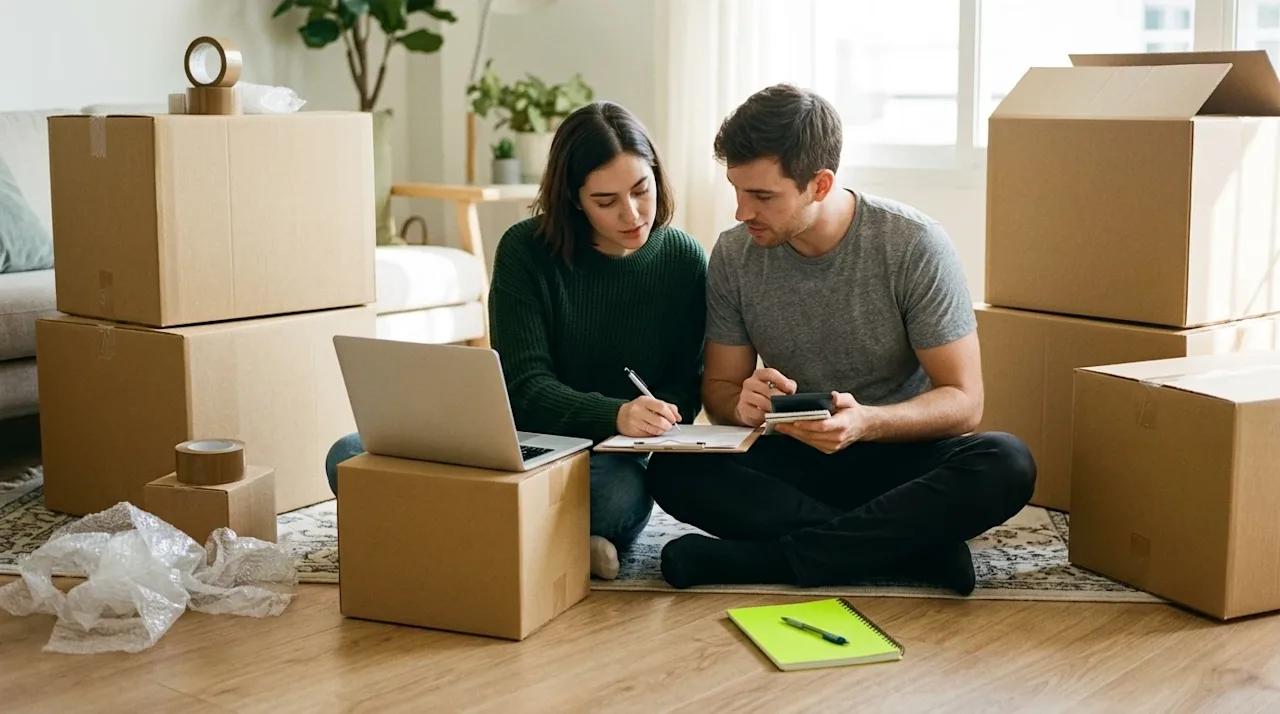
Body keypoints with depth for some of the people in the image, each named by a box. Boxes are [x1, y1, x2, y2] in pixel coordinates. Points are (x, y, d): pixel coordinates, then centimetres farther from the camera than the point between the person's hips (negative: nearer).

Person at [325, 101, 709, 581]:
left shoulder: (685, 262, -2)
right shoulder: (525, 250, -6)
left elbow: (685, 392, 3)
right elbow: (525, 387, -13)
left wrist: (654, 422, -21)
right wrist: (615, 415, -31)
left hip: (612, 459, -1)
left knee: (623, 489, -40)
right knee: (349, 456, -23)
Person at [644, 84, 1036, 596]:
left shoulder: (914, 245, -14)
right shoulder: (734, 255, -5)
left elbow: (963, 401, -13)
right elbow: (719, 387, 4)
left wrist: (866, 422, -32)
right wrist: (742, 406, -22)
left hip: (897, 453, -2)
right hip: (793, 459, 2)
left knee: (1006, 467, -33)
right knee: (672, 472, -27)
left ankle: (757, 558, -30)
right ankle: (913, 547, -27)